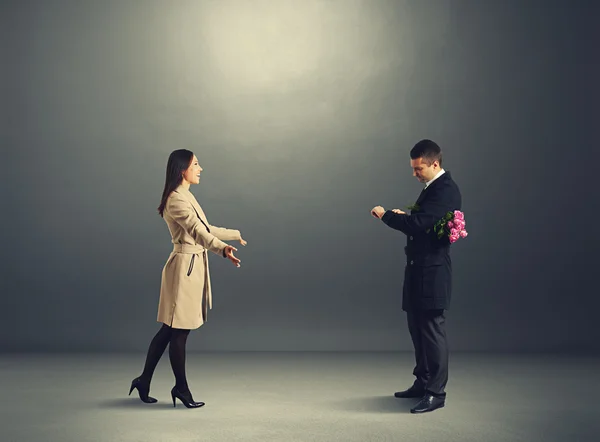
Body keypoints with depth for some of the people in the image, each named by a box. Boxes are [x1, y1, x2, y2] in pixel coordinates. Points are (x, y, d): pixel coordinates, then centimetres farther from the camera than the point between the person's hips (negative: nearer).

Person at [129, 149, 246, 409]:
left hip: (194, 266, 10)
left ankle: (144, 381, 23)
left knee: (170, 329, 13)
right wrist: (223, 248, -45)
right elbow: (197, 231, -30)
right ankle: (181, 388, 13)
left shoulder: (186, 197, 17)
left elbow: (205, 228, 27)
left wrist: (235, 234, 36)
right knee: (178, 331, 1)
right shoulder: (176, 199, -15)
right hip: (184, 266, -10)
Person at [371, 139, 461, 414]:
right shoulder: (433, 187, 15)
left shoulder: (445, 190, -17)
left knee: (432, 330, -4)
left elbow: (418, 224, -26)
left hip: (432, 271, -10)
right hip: (419, 269, 10)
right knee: (417, 327, 17)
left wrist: (387, 215, -13)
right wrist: (405, 216, 2)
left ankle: (436, 393, 5)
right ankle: (423, 383, 29)